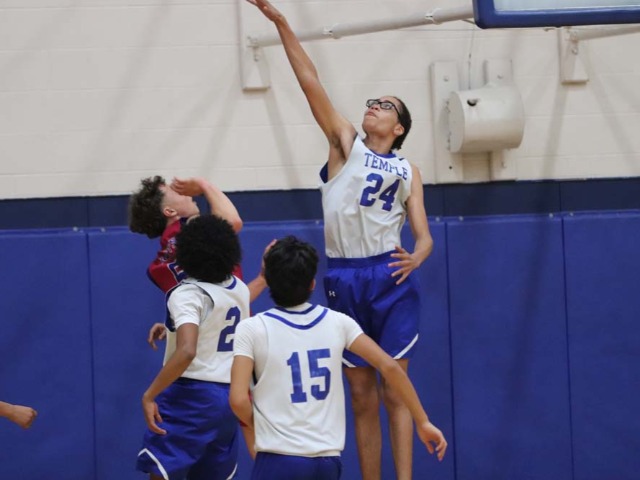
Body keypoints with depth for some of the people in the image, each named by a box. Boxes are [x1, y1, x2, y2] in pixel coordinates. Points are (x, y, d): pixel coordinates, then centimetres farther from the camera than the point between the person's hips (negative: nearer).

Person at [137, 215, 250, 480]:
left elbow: (186, 351, -29)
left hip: (191, 394, -7)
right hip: (229, 396, 7)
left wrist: (150, 395, -26)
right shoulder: (239, 289, 8)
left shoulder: (187, 294, -15)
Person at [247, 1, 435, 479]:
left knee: (394, 391, -3)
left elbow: (423, 233, 6)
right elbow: (311, 82, 3)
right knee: (361, 397, 6)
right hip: (344, 278, 1)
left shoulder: (408, 171, 11)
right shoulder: (346, 143, 10)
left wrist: (415, 258, -18)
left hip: (390, 278, -1)